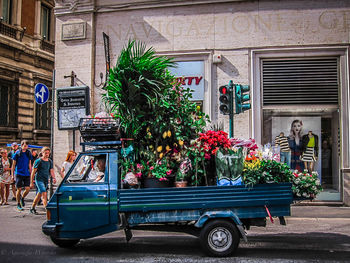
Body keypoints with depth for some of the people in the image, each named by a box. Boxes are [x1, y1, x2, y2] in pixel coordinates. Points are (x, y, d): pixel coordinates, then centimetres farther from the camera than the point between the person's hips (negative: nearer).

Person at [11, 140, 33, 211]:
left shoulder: (28, 153, 8)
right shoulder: (17, 153, -2)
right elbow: (13, 164, 2)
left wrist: (31, 173, 15)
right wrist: (12, 174, 0)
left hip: (27, 174, 3)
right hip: (19, 173, -3)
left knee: (27, 189, -5)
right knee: (19, 189, 0)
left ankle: (22, 198, 25)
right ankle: (18, 204, 15)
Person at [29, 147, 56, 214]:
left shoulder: (50, 161, 9)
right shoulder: (38, 161, -6)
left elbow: (51, 171, 7)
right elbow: (33, 172, -4)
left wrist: (54, 178, -13)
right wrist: (31, 182, -6)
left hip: (46, 180, 6)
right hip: (39, 179, -6)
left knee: (39, 195, 14)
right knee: (44, 194, -17)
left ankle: (32, 208, 28)